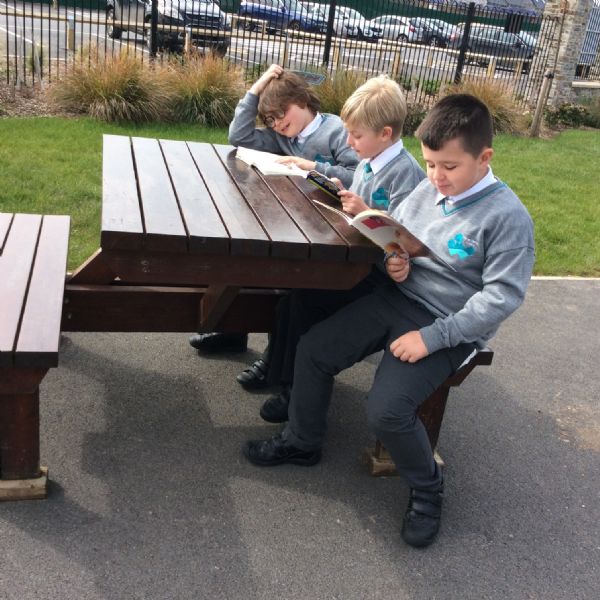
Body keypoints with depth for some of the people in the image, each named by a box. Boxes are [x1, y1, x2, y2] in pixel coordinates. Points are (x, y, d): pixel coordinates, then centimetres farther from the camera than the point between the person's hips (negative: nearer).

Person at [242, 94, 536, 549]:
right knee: (313, 350, -1)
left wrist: (431, 337, -22)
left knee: (387, 409, -23)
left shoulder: (508, 216, -17)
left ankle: (427, 488, 8)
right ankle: (303, 441, 23)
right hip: (396, 298, 7)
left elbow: (502, 296, -20)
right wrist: (393, 261, -9)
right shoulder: (427, 191, 1)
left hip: (449, 328, -6)